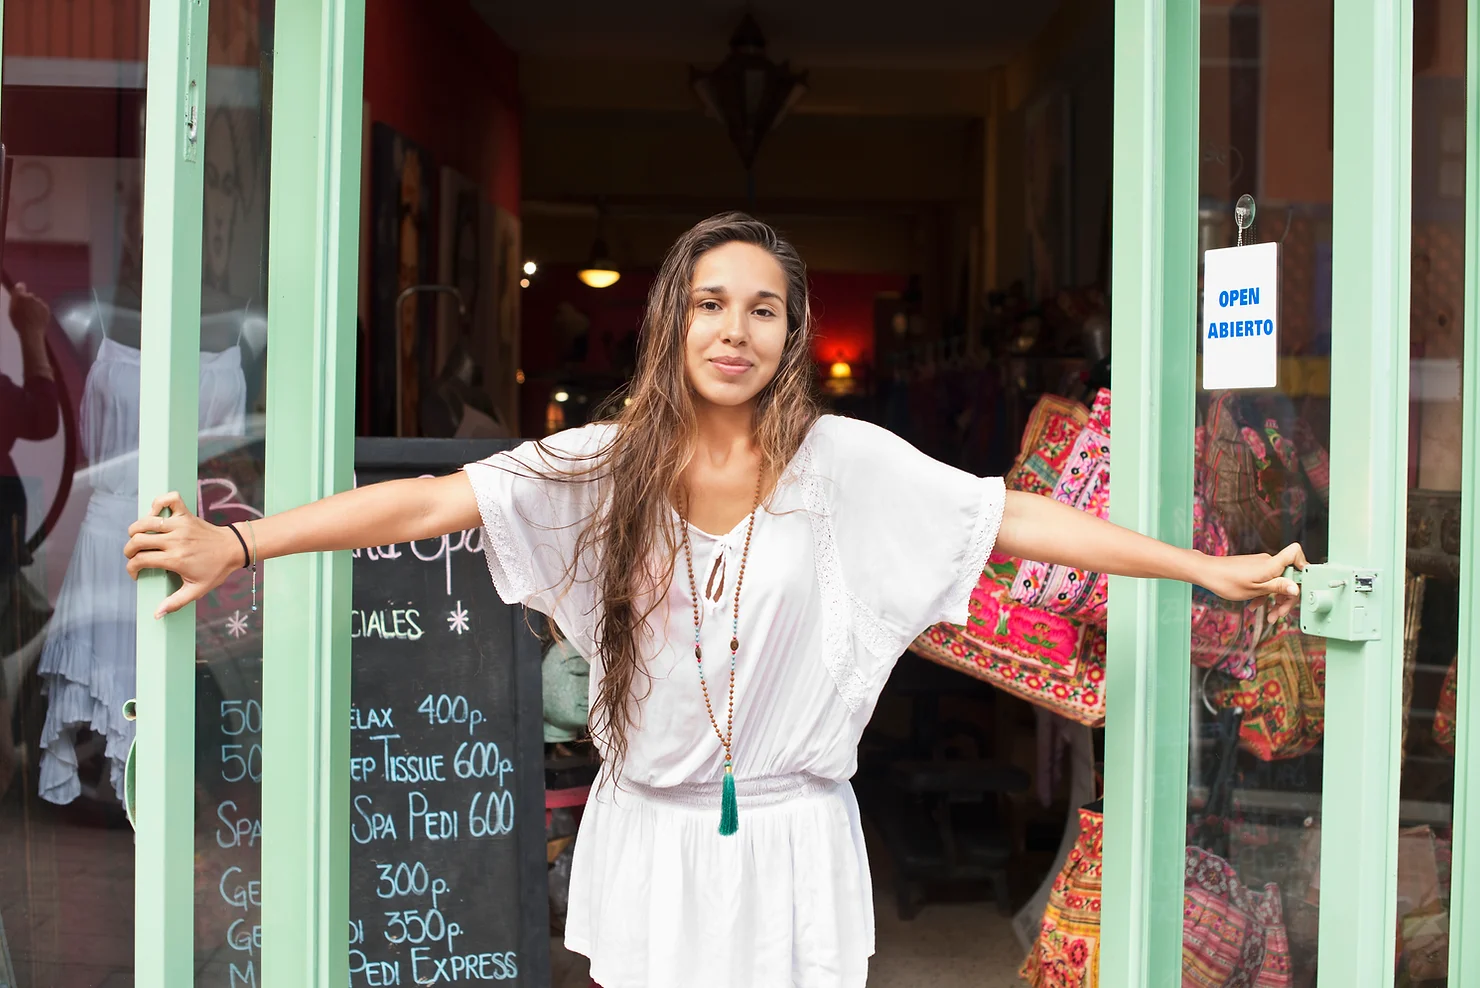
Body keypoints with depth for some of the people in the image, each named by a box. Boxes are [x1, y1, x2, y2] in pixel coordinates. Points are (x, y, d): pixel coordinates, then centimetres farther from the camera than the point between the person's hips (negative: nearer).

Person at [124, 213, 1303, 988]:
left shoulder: (846, 463, -7)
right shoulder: (609, 464, -5)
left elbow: (1024, 519, -7)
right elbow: (431, 499, -12)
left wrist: (1208, 569, -9)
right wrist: (238, 542, -18)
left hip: (795, 845, 0)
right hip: (649, 841, 1)